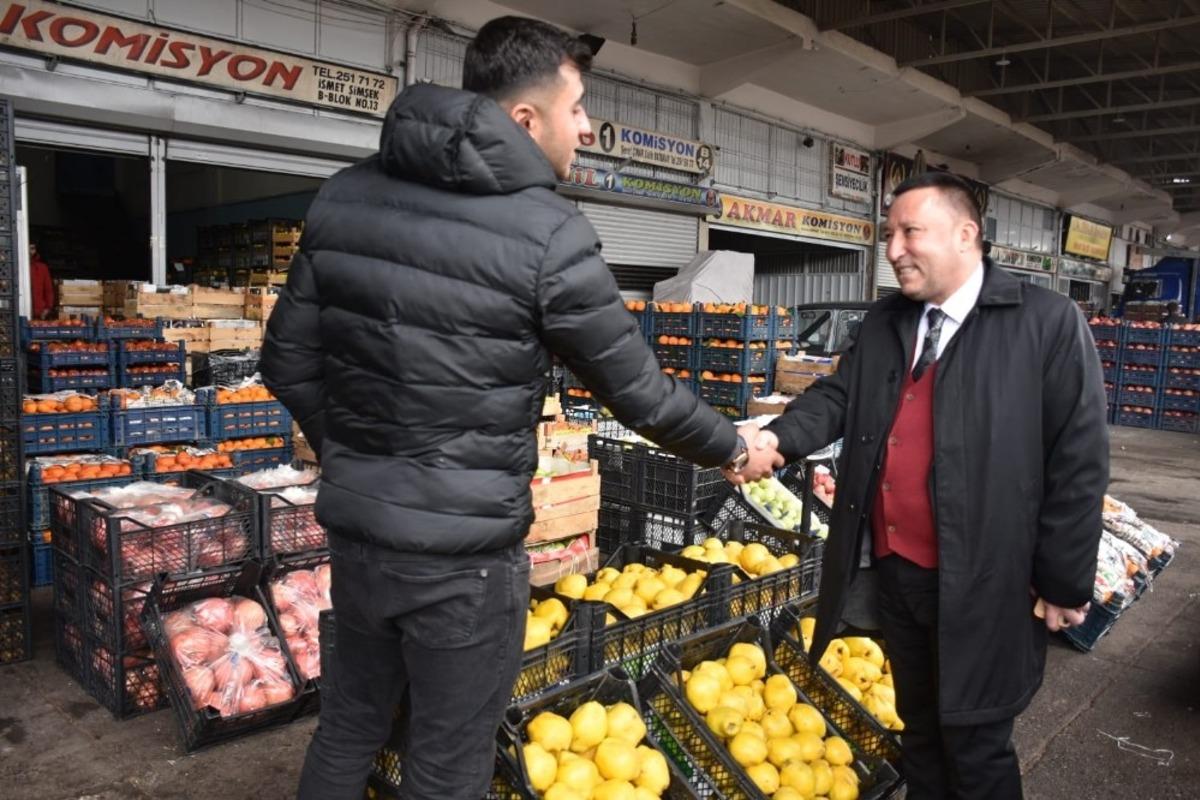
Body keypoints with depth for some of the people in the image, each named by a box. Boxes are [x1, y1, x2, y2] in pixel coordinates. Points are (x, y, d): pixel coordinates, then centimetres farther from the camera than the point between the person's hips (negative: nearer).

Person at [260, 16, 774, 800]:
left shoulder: (345, 195, 1)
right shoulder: (548, 234, -16)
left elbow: (289, 360, 6)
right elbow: (639, 390, -7)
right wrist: (732, 447, 11)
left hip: (356, 528, 6)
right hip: (464, 552, -6)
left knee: (347, 728, 26)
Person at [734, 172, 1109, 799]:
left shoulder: (1047, 322, -10)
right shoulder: (883, 323, 8)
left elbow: (1079, 460, -10)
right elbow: (838, 395, 2)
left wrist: (1064, 582, -9)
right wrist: (779, 437, -19)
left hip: (981, 583, -5)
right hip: (892, 569, 6)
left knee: (974, 748, 10)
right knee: (917, 725, 23)